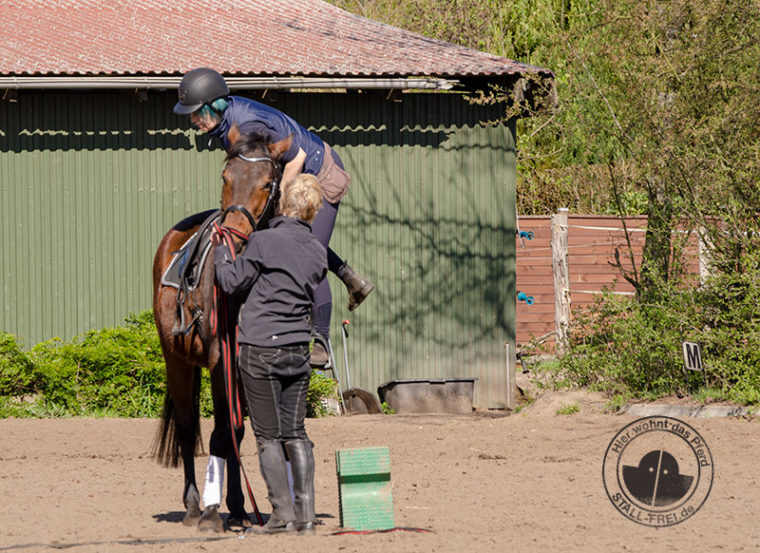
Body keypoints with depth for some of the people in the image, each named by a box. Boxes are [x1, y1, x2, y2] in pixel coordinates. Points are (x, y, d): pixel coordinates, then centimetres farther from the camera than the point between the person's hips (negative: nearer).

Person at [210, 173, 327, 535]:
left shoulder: (263, 242, -12)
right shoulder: (318, 252, 4)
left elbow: (233, 282, -4)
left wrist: (220, 252, 14)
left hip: (260, 350, -5)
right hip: (298, 349, 5)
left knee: (268, 435, 2)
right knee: (296, 432, 10)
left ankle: (283, 514, -1)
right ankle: (306, 514, 5)